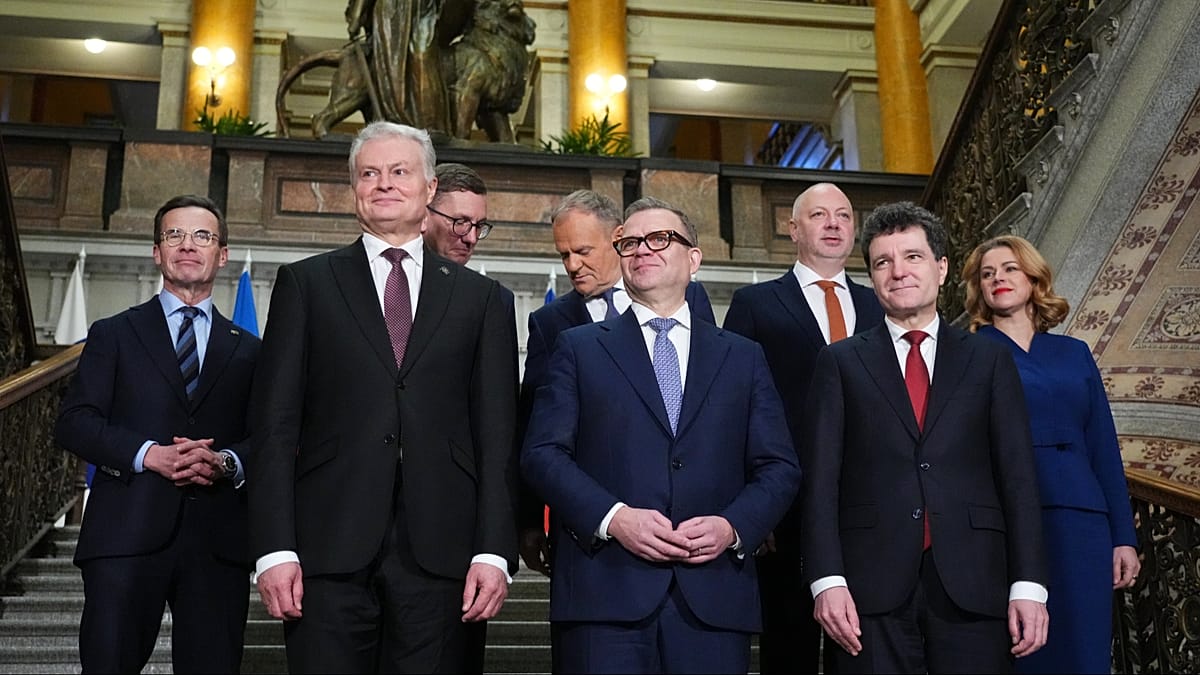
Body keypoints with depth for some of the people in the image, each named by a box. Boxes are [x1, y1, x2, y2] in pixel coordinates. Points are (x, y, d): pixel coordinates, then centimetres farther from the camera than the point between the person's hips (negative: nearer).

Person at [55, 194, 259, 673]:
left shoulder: (248, 350, 17)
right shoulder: (113, 335, 13)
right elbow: (74, 423, 2)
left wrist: (226, 462, -11)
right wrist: (149, 454, -12)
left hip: (218, 542, 2)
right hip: (125, 538, -1)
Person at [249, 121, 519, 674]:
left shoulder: (479, 297, 12)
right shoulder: (305, 284, 11)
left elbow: (497, 434, 7)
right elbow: (275, 422, 4)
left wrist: (495, 551, -3)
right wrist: (274, 548, -5)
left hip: (439, 552, 1)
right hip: (329, 547, 0)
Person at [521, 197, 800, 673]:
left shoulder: (743, 357, 15)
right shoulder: (579, 348, 10)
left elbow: (779, 467, 10)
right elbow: (542, 452, 1)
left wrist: (733, 526, -8)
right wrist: (613, 517, -13)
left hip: (714, 599, 2)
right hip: (607, 595, -1)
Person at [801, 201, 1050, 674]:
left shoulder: (990, 361, 11)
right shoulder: (840, 363, 8)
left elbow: (1017, 478, 6)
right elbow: (820, 479, 1)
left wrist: (1028, 585, -2)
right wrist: (827, 580, -9)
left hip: (972, 583, 1)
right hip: (872, 585, -1)